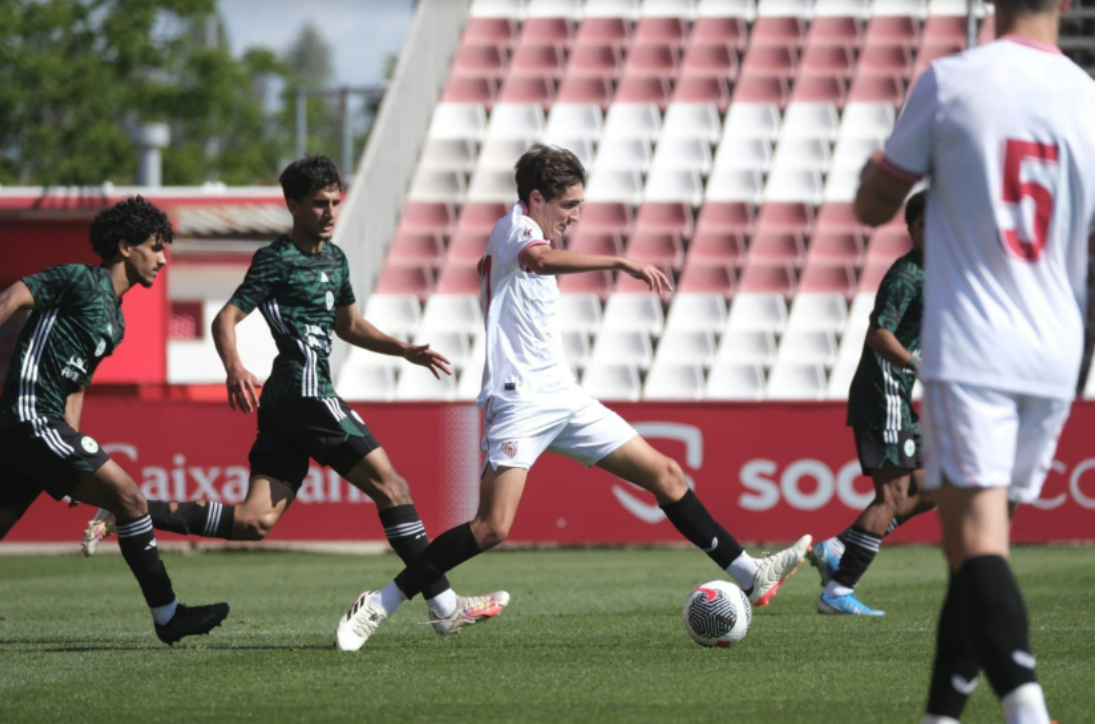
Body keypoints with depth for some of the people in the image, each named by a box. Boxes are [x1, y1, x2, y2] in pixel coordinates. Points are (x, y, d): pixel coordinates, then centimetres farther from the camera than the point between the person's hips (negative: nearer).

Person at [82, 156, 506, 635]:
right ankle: (444, 605, -7)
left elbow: (348, 325, 34)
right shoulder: (276, 260, -6)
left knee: (255, 521, 2)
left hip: (284, 404, 9)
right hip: (306, 393, -9)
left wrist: (407, 352, 25)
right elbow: (226, 319, -12)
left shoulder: (334, 258, 21)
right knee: (390, 486, -8)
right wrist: (234, 369, -31)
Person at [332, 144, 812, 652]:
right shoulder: (514, 226, -8)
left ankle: (750, 576, 13)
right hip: (520, 399, -10)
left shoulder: (525, 239, 21)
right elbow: (538, 258, -32)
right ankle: (376, 607, -14)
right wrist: (618, 263, -38)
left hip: (562, 398, 10)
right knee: (493, 528, -21)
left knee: (666, 475, 7)